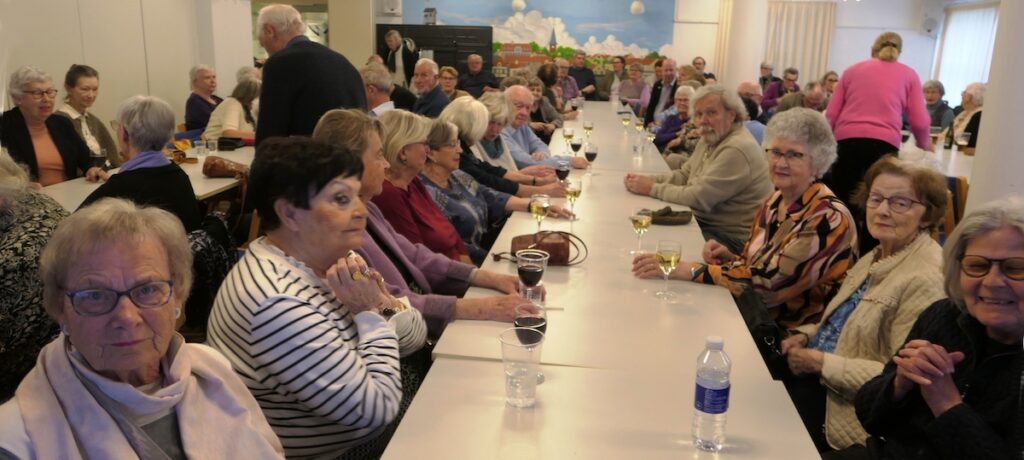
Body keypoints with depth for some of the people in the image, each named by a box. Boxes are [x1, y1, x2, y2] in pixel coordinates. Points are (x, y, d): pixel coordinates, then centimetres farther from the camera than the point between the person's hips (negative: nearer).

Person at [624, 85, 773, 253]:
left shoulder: (738, 149, -24)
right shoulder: (710, 139, 9)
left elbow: (699, 198, -25)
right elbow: (684, 175, 12)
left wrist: (652, 188, -16)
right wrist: (648, 180, -5)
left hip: (731, 237, -9)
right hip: (704, 222, 9)